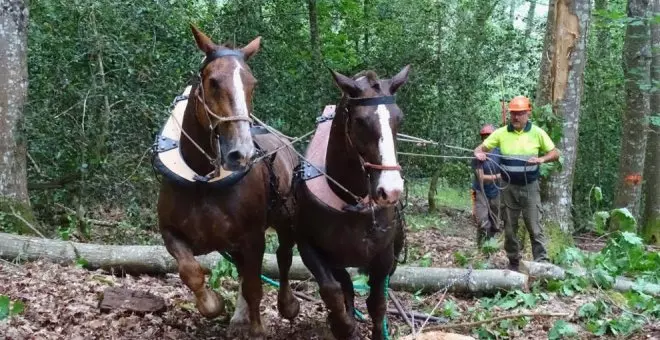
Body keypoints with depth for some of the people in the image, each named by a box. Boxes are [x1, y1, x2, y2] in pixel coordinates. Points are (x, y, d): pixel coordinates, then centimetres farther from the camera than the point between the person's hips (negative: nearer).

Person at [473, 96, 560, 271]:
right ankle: (513, 262, 20)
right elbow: (481, 147, 0)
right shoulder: (501, 133, -1)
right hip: (509, 187, 2)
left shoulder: (537, 133, -3)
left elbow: (555, 153, 2)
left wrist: (542, 159, -18)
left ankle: (542, 263, 0)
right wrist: (478, 153, -24)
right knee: (509, 228, 9)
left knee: (535, 227, -3)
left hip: (530, 187, -2)